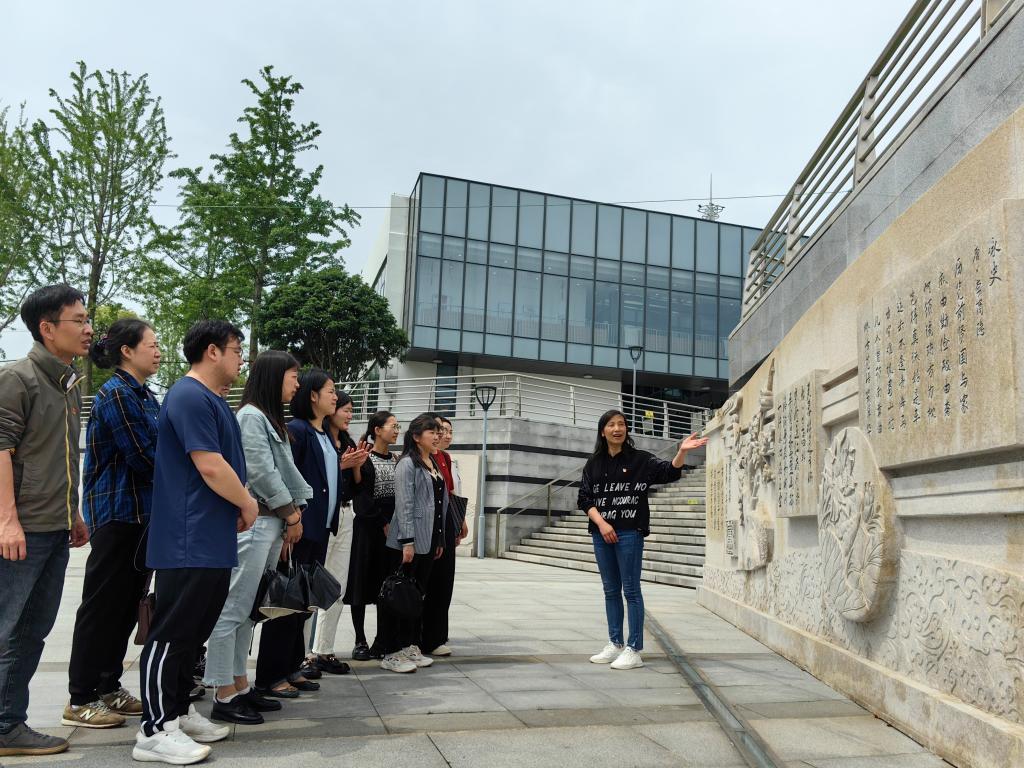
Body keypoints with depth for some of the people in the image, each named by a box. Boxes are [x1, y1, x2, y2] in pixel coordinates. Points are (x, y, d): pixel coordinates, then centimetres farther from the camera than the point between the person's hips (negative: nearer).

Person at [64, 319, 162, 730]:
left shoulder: (146, 396, 14)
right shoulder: (115, 394, -14)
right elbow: (144, 457, -17)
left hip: (143, 512, 9)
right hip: (117, 512, -9)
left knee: (128, 603, 13)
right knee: (103, 604, -1)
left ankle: (109, 688, 25)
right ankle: (81, 700, 10)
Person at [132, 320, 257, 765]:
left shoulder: (210, 399, 17)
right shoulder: (190, 397, -15)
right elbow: (210, 466, -21)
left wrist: (237, 508, 10)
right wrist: (248, 505, -7)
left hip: (211, 541, 10)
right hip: (190, 541, -10)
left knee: (192, 632, 16)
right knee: (172, 633, -3)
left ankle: (178, 712, 26)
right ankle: (155, 730, 4)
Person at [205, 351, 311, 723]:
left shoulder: (270, 419, 19)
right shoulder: (250, 416, -10)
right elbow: (263, 473, -15)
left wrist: (295, 511, 6)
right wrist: (292, 514, -7)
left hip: (272, 525, 10)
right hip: (252, 523, -10)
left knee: (247, 610, 13)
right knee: (232, 608, -4)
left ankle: (240, 686, 20)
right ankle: (224, 696, 1)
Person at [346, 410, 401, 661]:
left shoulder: (396, 460, 13)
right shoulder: (364, 459, -4)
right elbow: (360, 495, -11)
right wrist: (383, 523, -14)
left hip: (392, 526, 5)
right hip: (367, 526, -5)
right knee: (363, 581, 0)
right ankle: (360, 641, 7)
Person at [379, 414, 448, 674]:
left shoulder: (434, 465, 16)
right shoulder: (407, 464, -9)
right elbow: (404, 504, -15)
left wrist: (440, 540, 17)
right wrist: (407, 542, -19)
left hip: (428, 542, 8)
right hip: (409, 542, -8)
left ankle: (410, 646, 22)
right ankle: (390, 653, 4)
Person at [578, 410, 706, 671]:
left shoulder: (640, 459, 0)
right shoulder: (593, 464, 9)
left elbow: (670, 472, -11)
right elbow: (584, 498, 5)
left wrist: (682, 452, -29)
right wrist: (601, 523, -9)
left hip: (629, 533, -4)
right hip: (601, 533, 4)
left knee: (631, 590, -2)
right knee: (611, 590, 12)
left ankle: (634, 650, 3)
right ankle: (615, 645, 23)